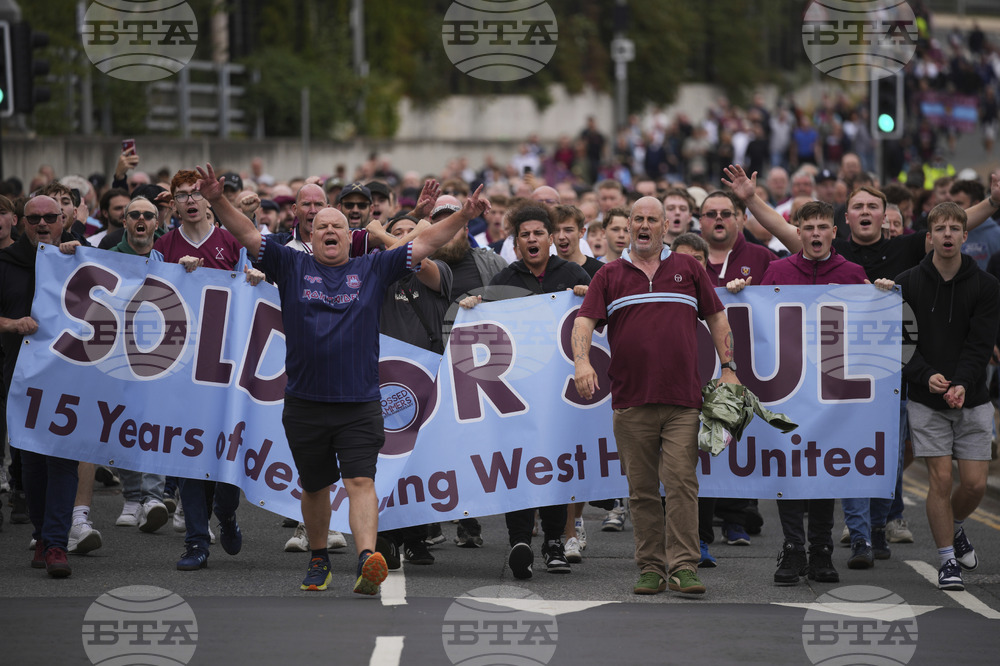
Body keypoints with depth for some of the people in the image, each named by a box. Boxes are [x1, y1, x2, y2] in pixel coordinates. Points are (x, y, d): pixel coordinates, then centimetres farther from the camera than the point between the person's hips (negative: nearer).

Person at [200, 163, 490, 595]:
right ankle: (318, 560, 31)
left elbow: (426, 244, 4)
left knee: (360, 482, -14)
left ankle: (367, 559, -28)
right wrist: (217, 201, -14)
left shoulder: (373, 269, 8)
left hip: (360, 403, -1)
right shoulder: (293, 267, 7)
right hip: (305, 404, 2)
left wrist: (463, 217, -8)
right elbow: (247, 235, 0)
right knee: (315, 486, 13)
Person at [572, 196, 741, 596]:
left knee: (681, 482, -9)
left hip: (682, 401, -1)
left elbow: (716, 319, 16)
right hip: (630, 401, 1)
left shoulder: (687, 269, 13)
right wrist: (582, 360, -17)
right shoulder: (610, 276, 11)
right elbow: (584, 322, 2)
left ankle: (684, 567, -10)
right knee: (642, 489, 4)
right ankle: (651, 567, 9)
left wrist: (728, 368, 8)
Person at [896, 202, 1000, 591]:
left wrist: (962, 383, -23)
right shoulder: (907, 284, 0)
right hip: (926, 399, -1)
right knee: (940, 477, -7)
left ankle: (956, 528, 31)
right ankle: (948, 560, 5)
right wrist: (926, 376, -20)